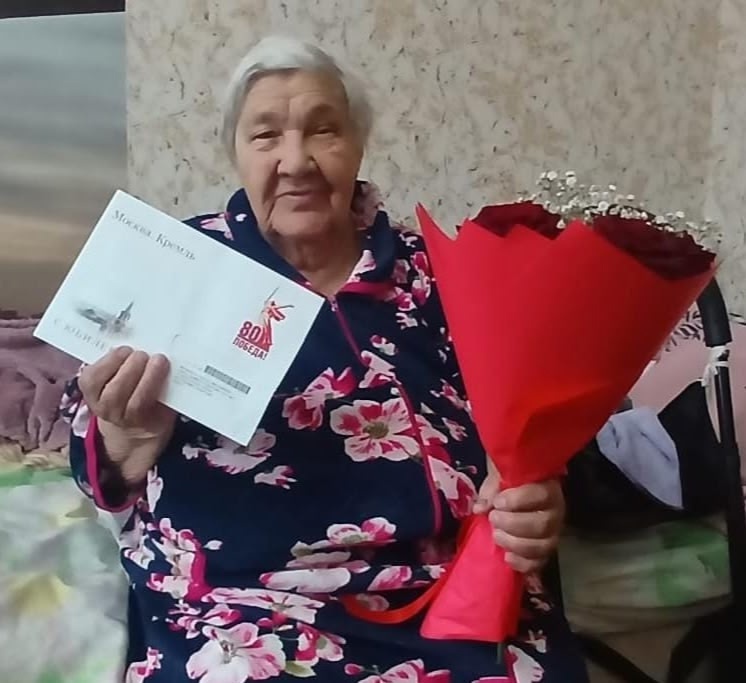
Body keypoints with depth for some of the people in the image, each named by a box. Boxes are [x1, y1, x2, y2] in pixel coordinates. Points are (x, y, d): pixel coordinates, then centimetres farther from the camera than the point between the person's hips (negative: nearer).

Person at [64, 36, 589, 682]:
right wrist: (129, 434, -20)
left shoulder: (428, 272, 7)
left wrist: (533, 501, -11)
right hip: (242, 603, -1)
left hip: (448, 592, 2)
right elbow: (106, 474, 3)